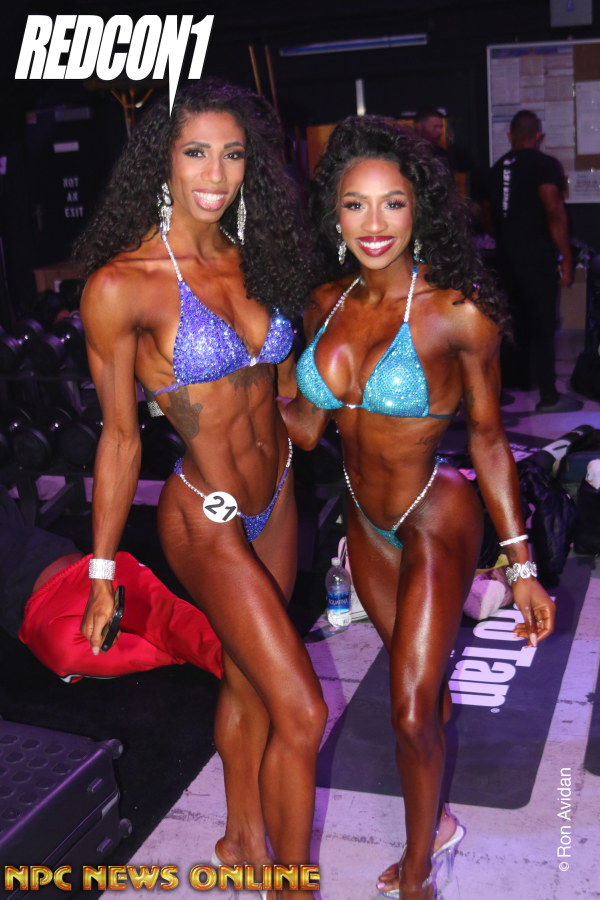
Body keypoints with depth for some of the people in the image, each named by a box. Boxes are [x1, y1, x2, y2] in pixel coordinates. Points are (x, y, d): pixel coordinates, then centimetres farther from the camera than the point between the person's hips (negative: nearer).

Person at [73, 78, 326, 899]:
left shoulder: (254, 260, 0)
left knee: (249, 681, 21)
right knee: (300, 713, -4)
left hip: (275, 499, 6)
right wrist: (101, 572, -7)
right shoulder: (121, 285, -18)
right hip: (206, 520, -6)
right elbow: (120, 438, -12)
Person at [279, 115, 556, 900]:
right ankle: (437, 826, 46)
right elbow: (305, 425, 2)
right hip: (367, 519, 5)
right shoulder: (330, 303, -4)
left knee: (412, 708, 3)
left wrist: (521, 566, -11)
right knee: (418, 678, 22)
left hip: (437, 524, -5)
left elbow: (488, 437, -12)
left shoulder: (458, 312, -20)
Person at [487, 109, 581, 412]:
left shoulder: (496, 168, 12)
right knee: (543, 326, -4)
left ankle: (514, 384, 23)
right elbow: (555, 214, -17)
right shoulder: (546, 164, -9)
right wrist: (566, 259, -14)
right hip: (537, 257, -7)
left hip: (506, 256, 7)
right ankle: (549, 397, -2)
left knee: (516, 321, 16)